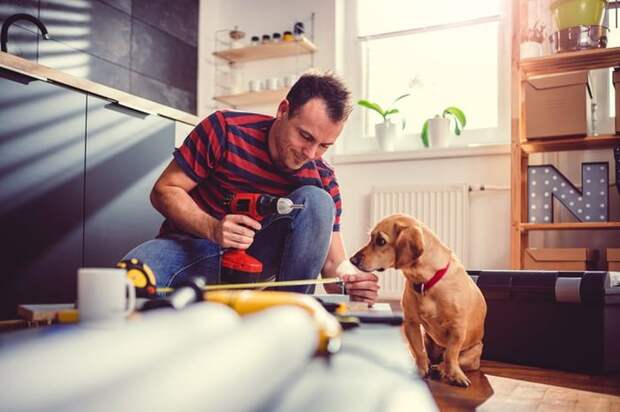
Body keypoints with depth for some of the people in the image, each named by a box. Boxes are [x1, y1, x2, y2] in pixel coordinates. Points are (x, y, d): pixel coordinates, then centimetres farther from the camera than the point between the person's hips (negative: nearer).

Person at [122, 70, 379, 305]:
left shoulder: (323, 180, -7)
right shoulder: (225, 130, -14)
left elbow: (333, 262, -6)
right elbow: (163, 191, -10)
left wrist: (348, 279, -32)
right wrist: (213, 229, -28)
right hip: (193, 243, -2)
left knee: (316, 200, -23)